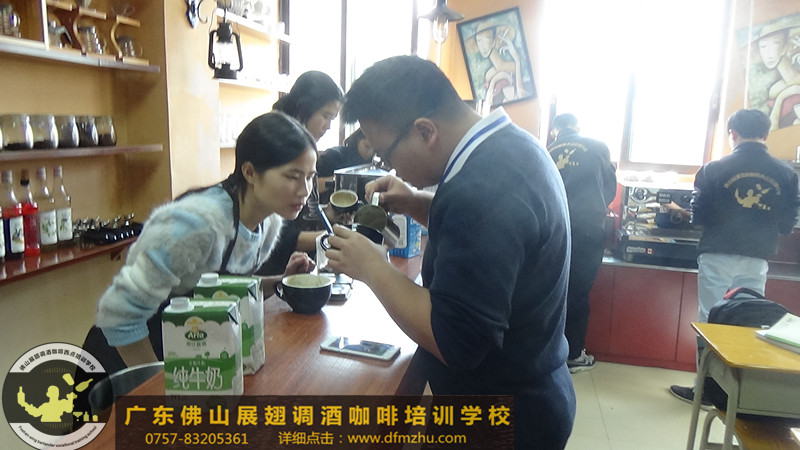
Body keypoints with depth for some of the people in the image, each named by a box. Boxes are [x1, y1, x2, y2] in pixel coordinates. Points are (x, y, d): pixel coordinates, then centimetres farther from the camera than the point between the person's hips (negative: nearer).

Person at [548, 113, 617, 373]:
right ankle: (573, 355, 17)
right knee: (578, 293, 7)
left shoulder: (547, 152, 7)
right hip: (587, 230, -2)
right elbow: (611, 188, 14)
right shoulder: (598, 148, 5)